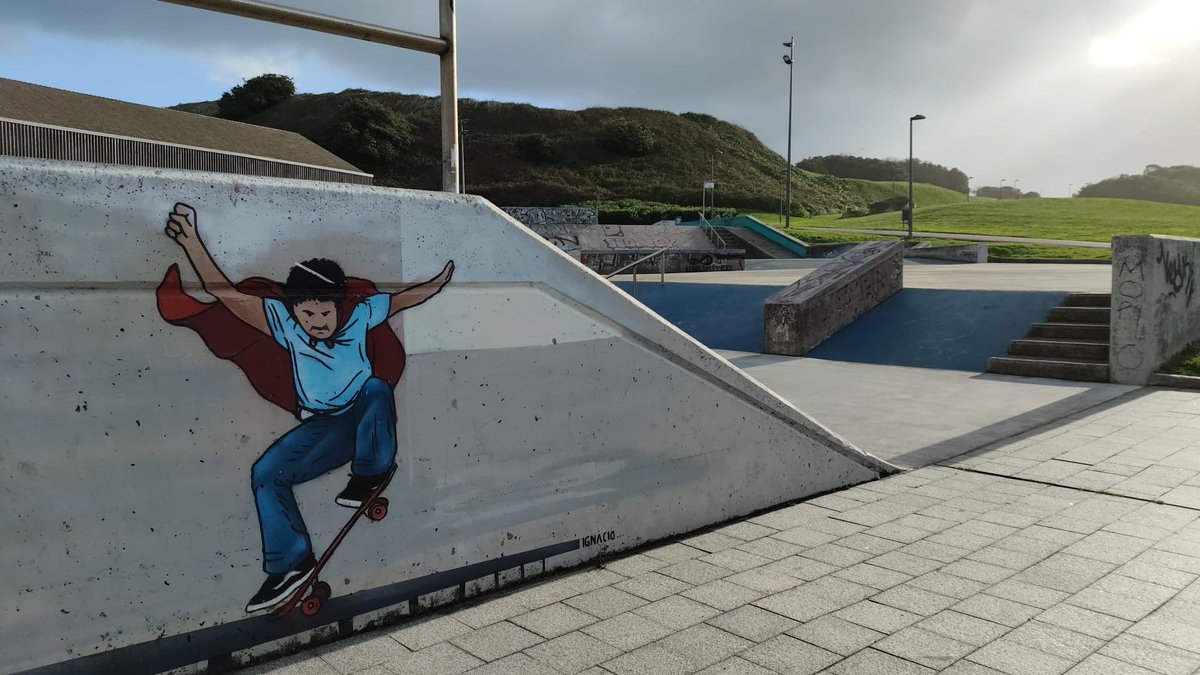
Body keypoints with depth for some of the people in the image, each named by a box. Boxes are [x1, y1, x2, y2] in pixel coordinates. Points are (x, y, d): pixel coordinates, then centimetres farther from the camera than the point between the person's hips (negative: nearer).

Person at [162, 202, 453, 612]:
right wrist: (191, 241, -25)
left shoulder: (360, 313, -12)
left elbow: (405, 298, 5)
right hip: (322, 428, 3)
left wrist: (437, 284, -4)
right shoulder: (284, 323, -12)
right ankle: (291, 563, -1)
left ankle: (372, 473, -14)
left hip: (366, 418, -2)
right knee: (266, 473, -13)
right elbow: (225, 292, -17)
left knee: (375, 386, -35)